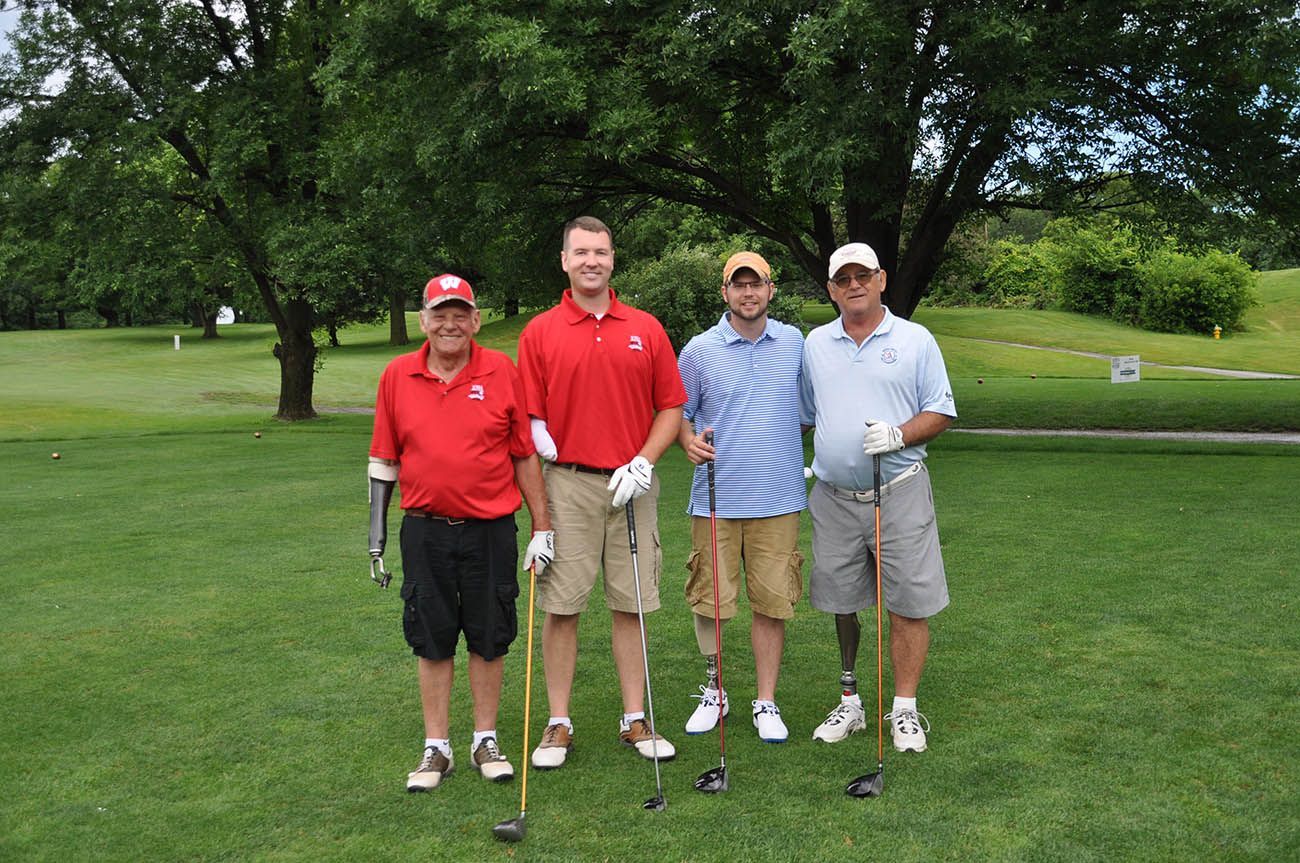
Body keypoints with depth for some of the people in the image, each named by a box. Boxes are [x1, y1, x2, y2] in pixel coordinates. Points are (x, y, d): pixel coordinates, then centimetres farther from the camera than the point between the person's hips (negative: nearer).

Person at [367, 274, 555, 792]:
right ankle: (437, 747, 21)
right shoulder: (397, 376, 2)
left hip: (491, 529, -1)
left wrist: (542, 527, 0)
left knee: (489, 640, 8)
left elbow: (525, 454, 1)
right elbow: (384, 459, 9)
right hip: (425, 530, 1)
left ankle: (485, 741, 24)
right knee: (432, 642, 8)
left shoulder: (502, 372, -2)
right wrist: (377, 529, 7)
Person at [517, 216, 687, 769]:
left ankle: (635, 720, 19)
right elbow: (528, 412, 4)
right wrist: (538, 436, -14)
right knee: (560, 606, 2)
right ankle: (559, 724, 14)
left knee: (631, 604, 7)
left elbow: (671, 407, 6)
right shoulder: (539, 333, 3)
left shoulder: (646, 329, 7)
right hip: (566, 483, -1)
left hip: (632, 484, 1)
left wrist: (643, 462, -6)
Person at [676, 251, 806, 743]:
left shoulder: (794, 343, 9)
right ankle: (713, 692, 22)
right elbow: (677, 412, 7)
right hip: (716, 497, -1)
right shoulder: (698, 350, 1)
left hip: (778, 499, 1)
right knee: (710, 601, 2)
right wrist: (690, 441, -13)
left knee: (772, 602, 3)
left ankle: (766, 701, 15)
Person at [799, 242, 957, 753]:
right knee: (842, 605, 9)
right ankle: (849, 702, 23)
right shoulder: (814, 345, 10)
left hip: (899, 494, -2)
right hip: (834, 496, 3)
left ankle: (904, 710, 11)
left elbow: (940, 413, 1)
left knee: (909, 605, -1)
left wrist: (899, 434, -16)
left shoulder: (916, 340, 1)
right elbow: (800, 416, 17)